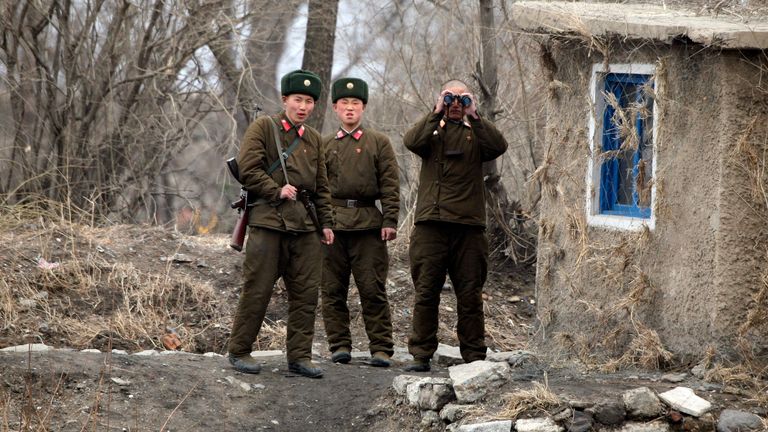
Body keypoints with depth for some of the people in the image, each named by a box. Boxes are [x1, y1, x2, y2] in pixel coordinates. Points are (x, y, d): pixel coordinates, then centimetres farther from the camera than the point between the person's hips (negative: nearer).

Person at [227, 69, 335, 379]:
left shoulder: (314, 139, 19)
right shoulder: (263, 127, 2)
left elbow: (321, 186, 22)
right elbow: (247, 169, -8)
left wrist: (326, 223, 14)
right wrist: (277, 191, -11)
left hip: (304, 225, 6)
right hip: (268, 219, -5)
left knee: (306, 293, 3)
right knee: (257, 290, -4)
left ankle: (299, 355, 9)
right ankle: (239, 352, 6)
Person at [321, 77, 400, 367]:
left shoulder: (379, 143, 9)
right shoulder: (326, 146, 14)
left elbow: (390, 185, 4)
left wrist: (390, 221, -6)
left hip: (368, 224, -2)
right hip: (332, 223, 2)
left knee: (373, 289, -5)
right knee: (333, 289, 2)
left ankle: (381, 348, -2)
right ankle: (340, 345, 10)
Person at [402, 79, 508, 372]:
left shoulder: (475, 134, 13)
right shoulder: (432, 131, 12)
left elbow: (499, 146, -8)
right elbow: (411, 141, -10)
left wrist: (474, 117, -8)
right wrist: (437, 114, -11)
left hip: (468, 226, 1)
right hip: (431, 224, 0)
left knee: (470, 295, 4)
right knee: (425, 292, 0)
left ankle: (474, 356, 9)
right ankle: (421, 354, 4)